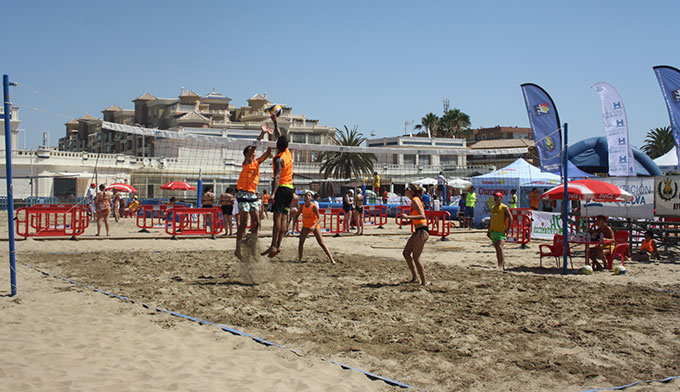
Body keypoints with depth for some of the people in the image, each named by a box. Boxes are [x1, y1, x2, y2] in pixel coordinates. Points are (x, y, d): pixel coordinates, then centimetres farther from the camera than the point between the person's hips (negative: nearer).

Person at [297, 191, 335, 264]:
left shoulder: (314, 206, -18)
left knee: (321, 243, -6)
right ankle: (299, 259, 5)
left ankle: (331, 259, -2)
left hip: (315, 226, -4)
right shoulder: (303, 206, -4)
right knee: (301, 242, -8)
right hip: (305, 226, 4)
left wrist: (314, 226, -35)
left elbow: (319, 218, -21)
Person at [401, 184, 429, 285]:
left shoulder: (415, 200, -13)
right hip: (418, 231, 10)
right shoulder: (416, 200, 15)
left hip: (422, 231, -10)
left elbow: (422, 216, -25)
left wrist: (408, 217, -29)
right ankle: (414, 277, 21)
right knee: (406, 253, 13)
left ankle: (424, 281, 2)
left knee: (416, 257, -4)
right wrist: (408, 221, 18)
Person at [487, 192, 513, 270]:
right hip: (493, 231, 7)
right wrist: (489, 230, 16)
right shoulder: (493, 208, 15)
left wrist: (508, 229, -12)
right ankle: (500, 265, 16)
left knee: (500, 247, -19)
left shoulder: (504, 207, -5)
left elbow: (510, 218, -8)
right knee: (497, 249, 9)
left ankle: (501, 265, -19)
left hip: (501, 231, -7)